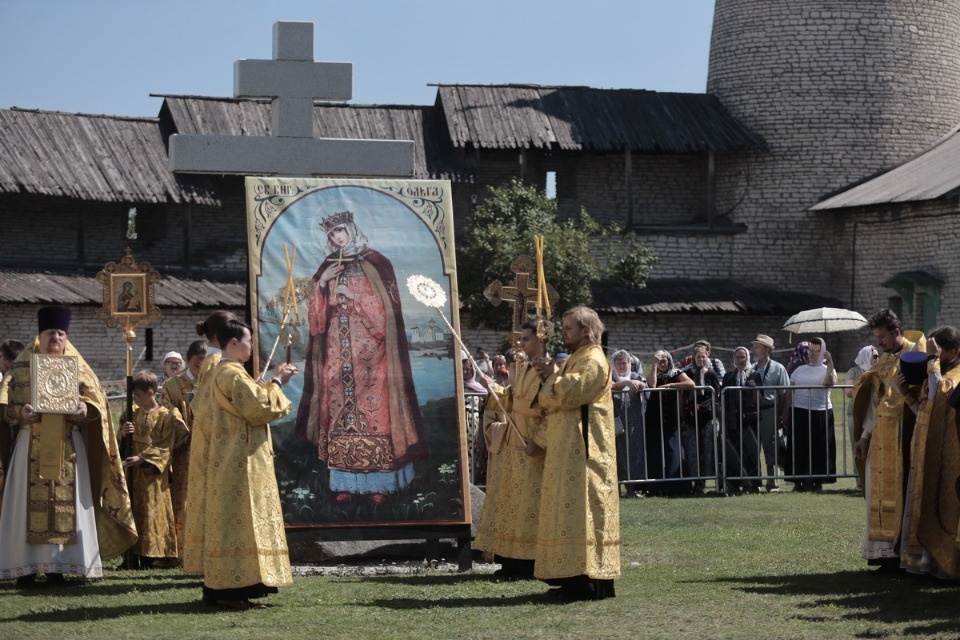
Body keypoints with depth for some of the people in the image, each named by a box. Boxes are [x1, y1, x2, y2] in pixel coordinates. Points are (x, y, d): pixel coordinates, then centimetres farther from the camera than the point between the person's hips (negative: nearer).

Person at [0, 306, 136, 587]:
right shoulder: (23, 365, 7)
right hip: (33, 445, -1)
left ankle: (57, 565, 0)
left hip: (67, 445, 1)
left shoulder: (76, 366, 8)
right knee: (29, 502, -4)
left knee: (66, 502, -2)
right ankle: (26, 566, -3)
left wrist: (84, 409, -19)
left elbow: (96, 399, 3)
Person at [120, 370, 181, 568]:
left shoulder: (165, 416, -5)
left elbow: (164, 448, -11)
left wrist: (142, 458, -21)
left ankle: (149, 556, -2)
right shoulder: (133, 414, 12)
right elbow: (120, 441, 13)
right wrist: (123, 433, -10)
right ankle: (132, 557, 6)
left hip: (152, 473, -5)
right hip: (132, 472, 5)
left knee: (151, 513, -4)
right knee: (132, 512, 3)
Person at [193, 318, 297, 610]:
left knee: (229, 522, 11)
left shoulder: (223, 372, 17)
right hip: (241, 462, -11)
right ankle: (233, 591, -13)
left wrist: (272, 382, 16)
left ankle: (219, 588, 13)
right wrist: (276, 383, -6)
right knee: (241, 521, -11)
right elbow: (260, 408, -20)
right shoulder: (233, 374, -16)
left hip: (230, 462, 11)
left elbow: (248, 403, 23)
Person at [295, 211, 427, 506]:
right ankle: (345, 483, 1)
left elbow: (387, 307, -6)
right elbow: (316, 315, 10)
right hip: (337, 355, 4)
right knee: (339, 409, -1)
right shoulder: (327, 268, 14)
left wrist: (354, 297, -11)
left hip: (369, 353, -4)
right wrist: (322, 286, -4)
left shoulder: (375, 263, 1)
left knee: (373, 409, -7)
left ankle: (378, 482, -5)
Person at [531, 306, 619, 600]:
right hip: (566, 450, 10)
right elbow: (557, 399, 21)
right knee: (572, 508, 9)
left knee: (582, 508, -12)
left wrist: (552, 375, -6)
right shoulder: (576, 360, 21)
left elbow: (568, 393, -23)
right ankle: (575, 577, 12)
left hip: (582, 450, -10)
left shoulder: (593, 361, -11)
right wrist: (548, 376, 5)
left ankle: (590, 579, -13)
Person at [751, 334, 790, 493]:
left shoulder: (778, 369, 0)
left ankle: (773, 484, 7)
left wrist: (782, 416, -7)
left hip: (770, 412, -4)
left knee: (771, 450, 1)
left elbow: (784, 394, -2)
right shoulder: (752, 370, 11)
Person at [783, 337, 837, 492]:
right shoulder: (799, 370, 14)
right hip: (799, 413, 2)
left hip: (821, 414, -2)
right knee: (798, 448, 0)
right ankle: (798, 481, 4)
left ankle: (818, 481, 5)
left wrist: (830, 364, -19)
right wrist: (786, 415, 8)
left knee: (819, 449, -1)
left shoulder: (827, 370, 6)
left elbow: (830, 382, -19)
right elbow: (790, 393, 14)